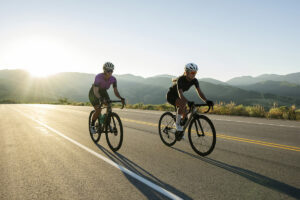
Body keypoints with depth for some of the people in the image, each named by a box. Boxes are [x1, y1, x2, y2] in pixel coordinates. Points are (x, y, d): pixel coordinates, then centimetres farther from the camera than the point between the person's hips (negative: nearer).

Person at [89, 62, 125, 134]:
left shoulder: (113, 79, -21)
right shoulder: (98, 77, -35)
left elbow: (115, 91, -21)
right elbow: (96, 91, -42)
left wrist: (121, 98, -41)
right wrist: (101, 98, -61)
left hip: (103, 92, 5)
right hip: (93, 93, -4)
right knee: (98, 110, -19)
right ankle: (92, 125, 6)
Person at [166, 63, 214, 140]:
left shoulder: (194, 80, -15)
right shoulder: (181, 79, -33)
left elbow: (200, 92, -22)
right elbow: (180, 94, -46)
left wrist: (207, 101, -41)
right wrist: (188, 102, -64)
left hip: (178, 96, 7)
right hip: (171, 96, -7)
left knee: (185, 117, -3)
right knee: (183, 103, -37)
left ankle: (179, 131, 22)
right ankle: (177, 124, -25)